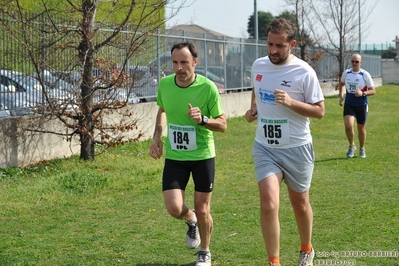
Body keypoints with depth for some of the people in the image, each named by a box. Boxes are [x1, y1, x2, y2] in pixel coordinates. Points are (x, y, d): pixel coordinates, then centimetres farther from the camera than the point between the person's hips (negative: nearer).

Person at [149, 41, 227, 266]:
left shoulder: (208, 87, -16)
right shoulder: (164, 84, -5)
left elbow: (223, 125, -9)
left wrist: (203, 119, -28)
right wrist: (157, 137, 3)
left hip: (203, 155, -2)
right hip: (174, 156, 2)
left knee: (202, 210, 5)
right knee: (174, 208, -10)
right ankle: (191, 220, 27)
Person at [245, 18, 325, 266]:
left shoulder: (304, 72, -14)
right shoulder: (258, 66, 0)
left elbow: (319, 111, -11)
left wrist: (291, 102, -25)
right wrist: (253, 108, 2)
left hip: (297, 148, -2)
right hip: (265, 148, 2)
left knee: (300, 203, 15)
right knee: (269, 204, -15)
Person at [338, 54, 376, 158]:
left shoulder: (365, 75, -10)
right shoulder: (346, 73, 0)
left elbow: (373, 91, -7)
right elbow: (342, 83, 21)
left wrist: (363, 93, -24)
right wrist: (341, 96, 7)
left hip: (362, 105, -1)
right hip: (349, 104, 1)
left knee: (361, 127, 11)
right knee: (348, 125, -18)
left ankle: (362, 149, 32)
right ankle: (352, 146, 7)